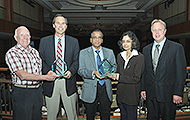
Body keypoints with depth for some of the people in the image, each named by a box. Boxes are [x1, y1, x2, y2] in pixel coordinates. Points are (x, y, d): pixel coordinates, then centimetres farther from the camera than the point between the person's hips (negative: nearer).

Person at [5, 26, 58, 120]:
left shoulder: (35, 51, 11)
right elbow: (22, 75, -20)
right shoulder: (11, 53, -10)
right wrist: (46, 77, -20)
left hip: (38, 91, 6)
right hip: (22, 92, -6)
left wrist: (48, 73, -5)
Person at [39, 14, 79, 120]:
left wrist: (71, 71, -15)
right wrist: (48, 72, -13)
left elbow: (76, 61, 4)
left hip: (68, 82, 0)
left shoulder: (74, 42, 6)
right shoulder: (44, 41, 7)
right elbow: (41, 61, 5)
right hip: (50, 82, 0)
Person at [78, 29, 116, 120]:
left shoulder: (109, 52, 10)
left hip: (106, 89, 2)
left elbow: (114, 67, 9)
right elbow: (80, 71, -4)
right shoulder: (83, 53, 2)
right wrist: (93, 73, -21)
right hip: (90, 90, -2)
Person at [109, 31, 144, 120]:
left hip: (132, 95, -5)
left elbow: (136, 78, -17)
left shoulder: (140, 57, -13)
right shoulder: (119, 56, 7)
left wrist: (118, 77, -17)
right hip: (121, 93, 6)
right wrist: (115, 74, -7)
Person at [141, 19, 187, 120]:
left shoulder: (177, 48, -4)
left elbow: (181, 72, -6)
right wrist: (143, 88, 6)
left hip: (168, 95, -3)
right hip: (150, 94, 4)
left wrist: (178, 93, -11)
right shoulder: (146, 49, 9)